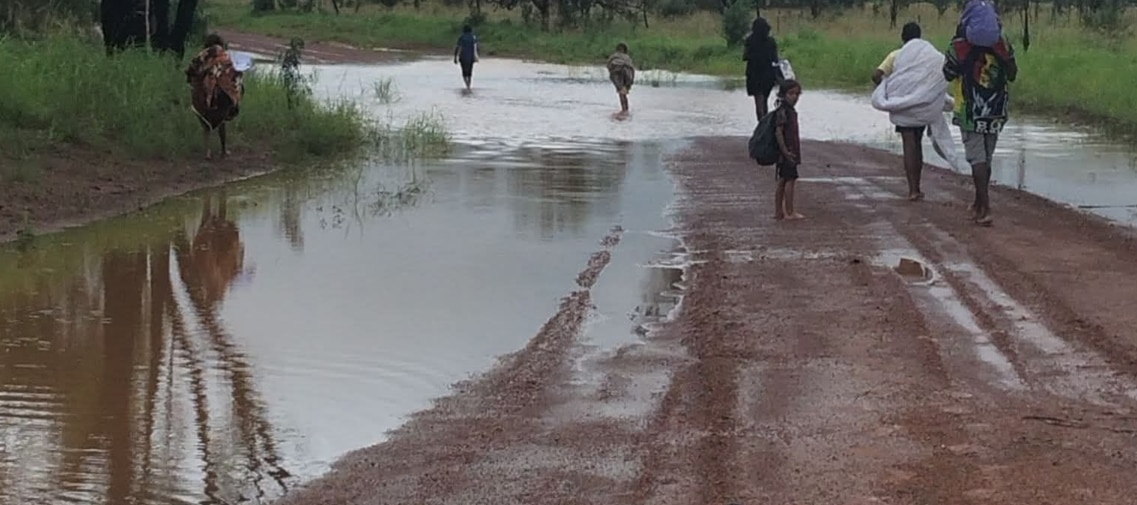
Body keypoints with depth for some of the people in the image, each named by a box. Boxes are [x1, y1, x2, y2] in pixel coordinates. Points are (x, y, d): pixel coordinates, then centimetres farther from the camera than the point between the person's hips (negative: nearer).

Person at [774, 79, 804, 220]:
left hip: (791, 152, 10)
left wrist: (795, 152, 21)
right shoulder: (782, 111, -15)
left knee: (783, 181, 11)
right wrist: (785, 151, -23)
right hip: (787, 152, -10)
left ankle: (778, 211, 16)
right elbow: (779, 132, -20)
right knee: (790, 180, -7)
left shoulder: (791, 111, 14)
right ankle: (789, 212, -5)